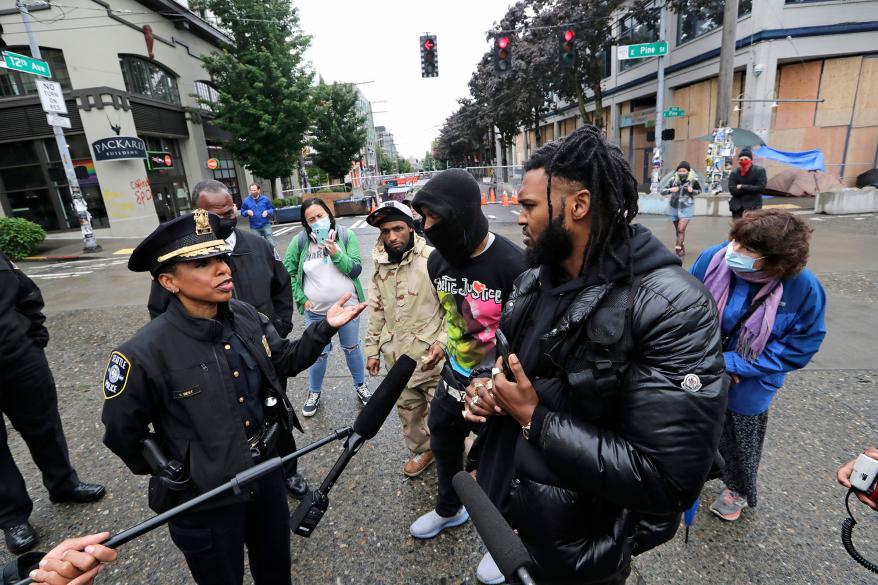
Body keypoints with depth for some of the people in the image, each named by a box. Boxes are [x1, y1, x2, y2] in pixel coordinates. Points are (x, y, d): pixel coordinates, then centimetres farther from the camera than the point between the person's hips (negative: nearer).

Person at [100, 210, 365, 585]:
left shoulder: (245, 316, -10)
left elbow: (284, 362, 3)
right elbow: (122, 433, -10)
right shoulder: (144, 354, -26)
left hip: (266, 472, 5)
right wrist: (170, 474, 0)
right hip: (203, 499, -4)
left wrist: (325, 328, -9)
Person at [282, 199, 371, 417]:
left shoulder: (346, 235, -8)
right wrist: (301, 298, -4)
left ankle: (360, 385, 40)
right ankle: (314, 393, 36)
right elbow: (287, 272, 1)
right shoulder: (300, 240, -7)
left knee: (352, 348, 18)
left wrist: (336, 254, -23)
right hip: (316, 311, 0)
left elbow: (356, 269, -10)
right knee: (319, 353, 13)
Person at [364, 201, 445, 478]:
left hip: (432, 357, -5)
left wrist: (442, 345, -15)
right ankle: (421, 450, 45)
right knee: (408, 410, 21)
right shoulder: (380, 263, 3)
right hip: (398, 357, 6)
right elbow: (377, 310, 11)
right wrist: (372, 349, 13)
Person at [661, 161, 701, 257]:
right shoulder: (673, 180, -7)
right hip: (674, 207, 3)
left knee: (681, 229, -13)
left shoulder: (693, 180, -10)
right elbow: (663, 191, -1)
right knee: (677, 230, 14)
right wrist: (670, 190, -21)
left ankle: (678, 250, -8)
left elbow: (699, 190, 7)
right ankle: (682, 249, 31)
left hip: (686, 208, -3)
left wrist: (692, 191, -15)